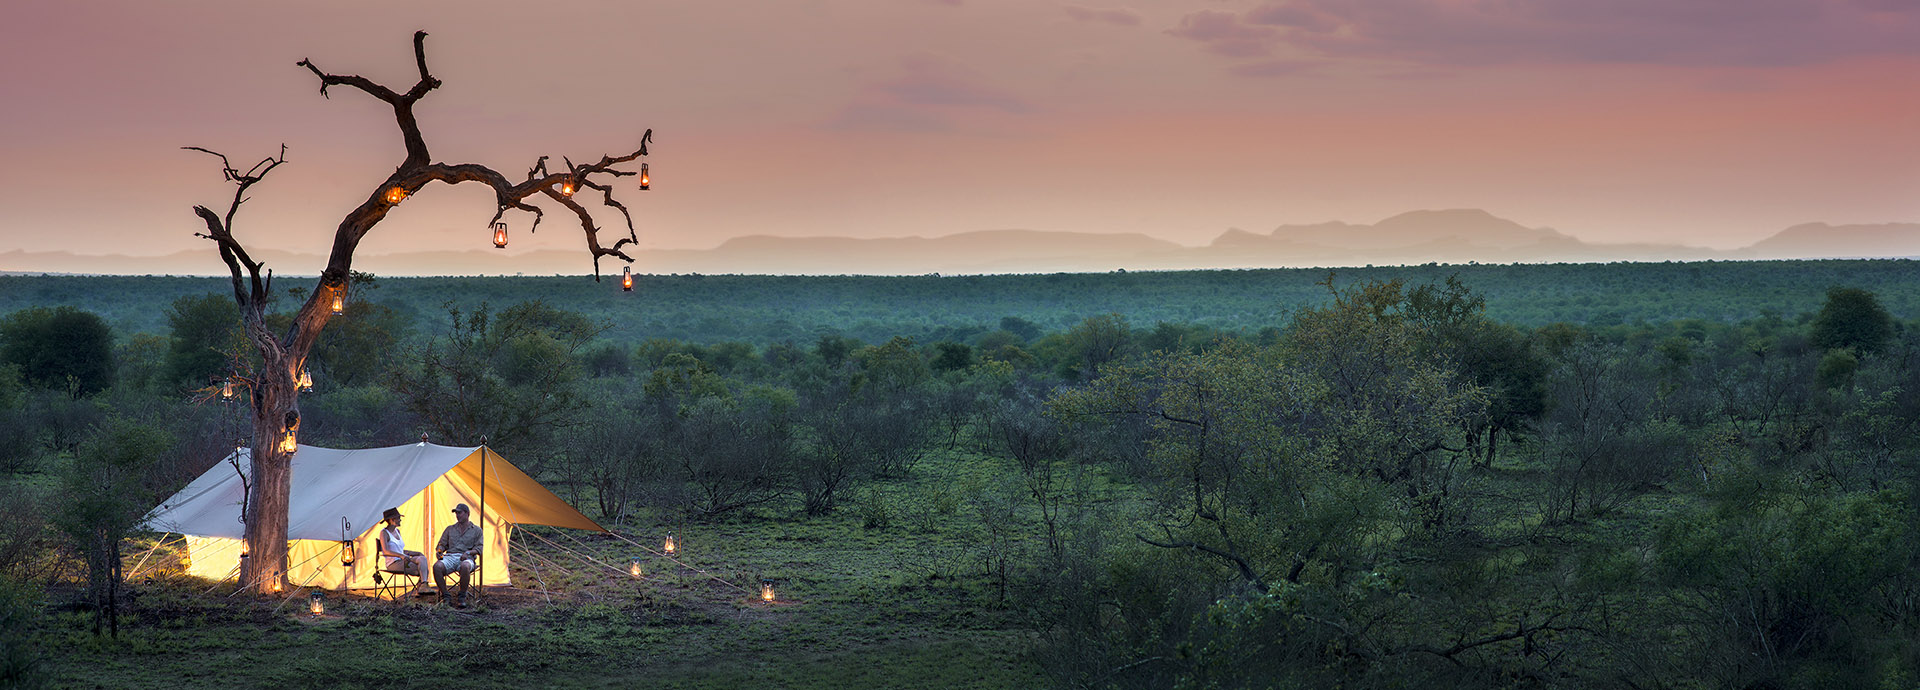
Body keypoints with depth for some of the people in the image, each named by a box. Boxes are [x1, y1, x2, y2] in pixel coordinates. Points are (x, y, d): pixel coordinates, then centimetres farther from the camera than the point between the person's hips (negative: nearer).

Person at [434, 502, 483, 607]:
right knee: (437, 566, -33)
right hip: (449, 557, 3)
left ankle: (462, 597, -24)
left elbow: (478, 548, 6)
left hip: (465, 558, -3)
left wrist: (468, 552, -13)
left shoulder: (476, 530, 16)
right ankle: (445, 596, -21)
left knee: (465, 567, -42)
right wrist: (439, 551, -2)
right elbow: (442, 544, 22)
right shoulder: (450, 529, 25)